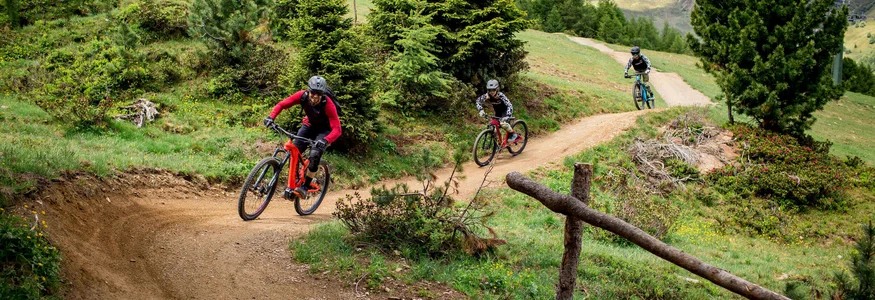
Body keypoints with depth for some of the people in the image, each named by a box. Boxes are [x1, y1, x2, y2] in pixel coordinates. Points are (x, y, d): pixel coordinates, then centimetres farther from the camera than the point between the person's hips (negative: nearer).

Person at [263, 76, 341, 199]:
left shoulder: (328, 104, -34)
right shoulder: (302, 95, -25)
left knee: (315, 154, -27)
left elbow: (337, 129, -37)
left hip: (324, 130, -4)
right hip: (309, 125, 4)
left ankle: (305, 187, -12)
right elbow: (281, 104, -15)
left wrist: (325, 140, -55)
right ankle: (291, 186, -1)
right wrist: (271, 117, -32)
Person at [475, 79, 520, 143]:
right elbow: (478, 101, -11)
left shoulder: (500, 95, -33)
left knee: (503, 123, -31)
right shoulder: (487, 96, -22)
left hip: (505, 111, -5)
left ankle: (514, 134, -9)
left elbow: (509, 105, -39)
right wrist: (481, 110, -26)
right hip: (498, 112, 5)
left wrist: (507, 116, -53)